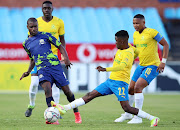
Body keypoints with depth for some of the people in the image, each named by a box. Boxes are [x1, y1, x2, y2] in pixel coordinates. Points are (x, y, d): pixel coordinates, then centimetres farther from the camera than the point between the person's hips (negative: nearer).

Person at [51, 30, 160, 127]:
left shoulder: (128, 53, -17)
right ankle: (65, 108, 0)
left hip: (120, 83, -9)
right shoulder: (121, 49, 11)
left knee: (127, 108, -15)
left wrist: (106, 69, -46)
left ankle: (153, 118, -6)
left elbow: (122, 66, -35)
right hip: (111, 80, 9)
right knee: (90, 95, 3)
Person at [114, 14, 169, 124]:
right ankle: (127, 114, 30)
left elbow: (166, 45, -9)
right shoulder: (135, 34, 8)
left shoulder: (152, 32, -13)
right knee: (131, 89, 9)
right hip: (141, 65, 8)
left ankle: (138, 117, -14)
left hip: (153, 66, -7)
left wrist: (163, 62, -15)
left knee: (138, 87, -21)